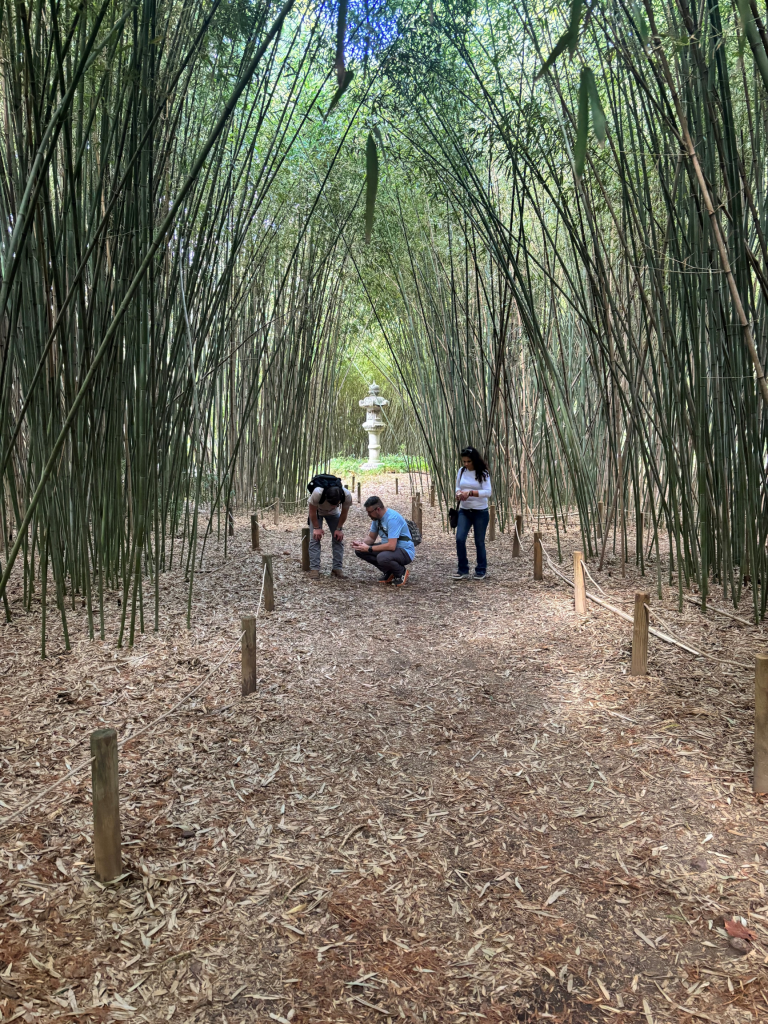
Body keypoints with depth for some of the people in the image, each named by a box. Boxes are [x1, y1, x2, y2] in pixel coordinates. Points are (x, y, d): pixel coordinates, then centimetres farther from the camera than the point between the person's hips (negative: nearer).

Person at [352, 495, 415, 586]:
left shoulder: (392, 518, -27)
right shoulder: (376, 517, 1)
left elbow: (391, 546, -33)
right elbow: (372, 538, 12)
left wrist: (369, 548, -25)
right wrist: (361, 543, -11)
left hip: (405, 551, -9)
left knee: (382, 557, -39)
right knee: (359, 550, -4)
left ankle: (402, 572, -6)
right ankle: (388, 572, 6)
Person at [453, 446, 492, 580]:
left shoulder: (483, 473, -8)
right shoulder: (461, 471, 4)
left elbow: (488, 492, -17)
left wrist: (470, 493, -28)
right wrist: (458, 493, -9)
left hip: (480, 512, -3)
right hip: (464, 511, 4)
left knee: (479, 541, 5)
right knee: (459, 539, -9)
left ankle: (481, 570, 23)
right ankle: (463, 570, 4)